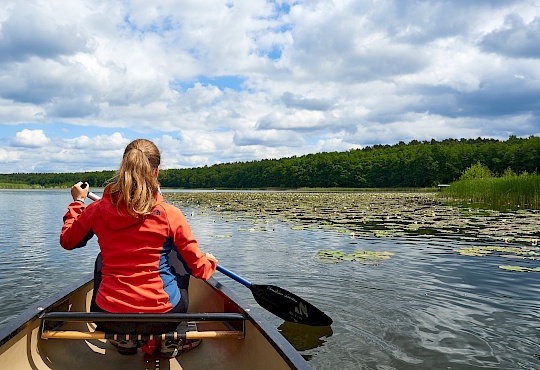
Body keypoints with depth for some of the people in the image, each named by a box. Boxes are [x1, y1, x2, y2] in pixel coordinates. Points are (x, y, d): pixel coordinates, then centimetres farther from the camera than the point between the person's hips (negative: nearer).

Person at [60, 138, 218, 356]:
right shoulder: (170, 214, -13)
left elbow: (67, 241, 15)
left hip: (109, 319, 3)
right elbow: (198, 266, -4)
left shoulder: (97, 210, -6)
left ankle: (123, 339, 32)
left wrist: (77, 202, 27)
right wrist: (210, 262, 20)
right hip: (160, 318, -2)